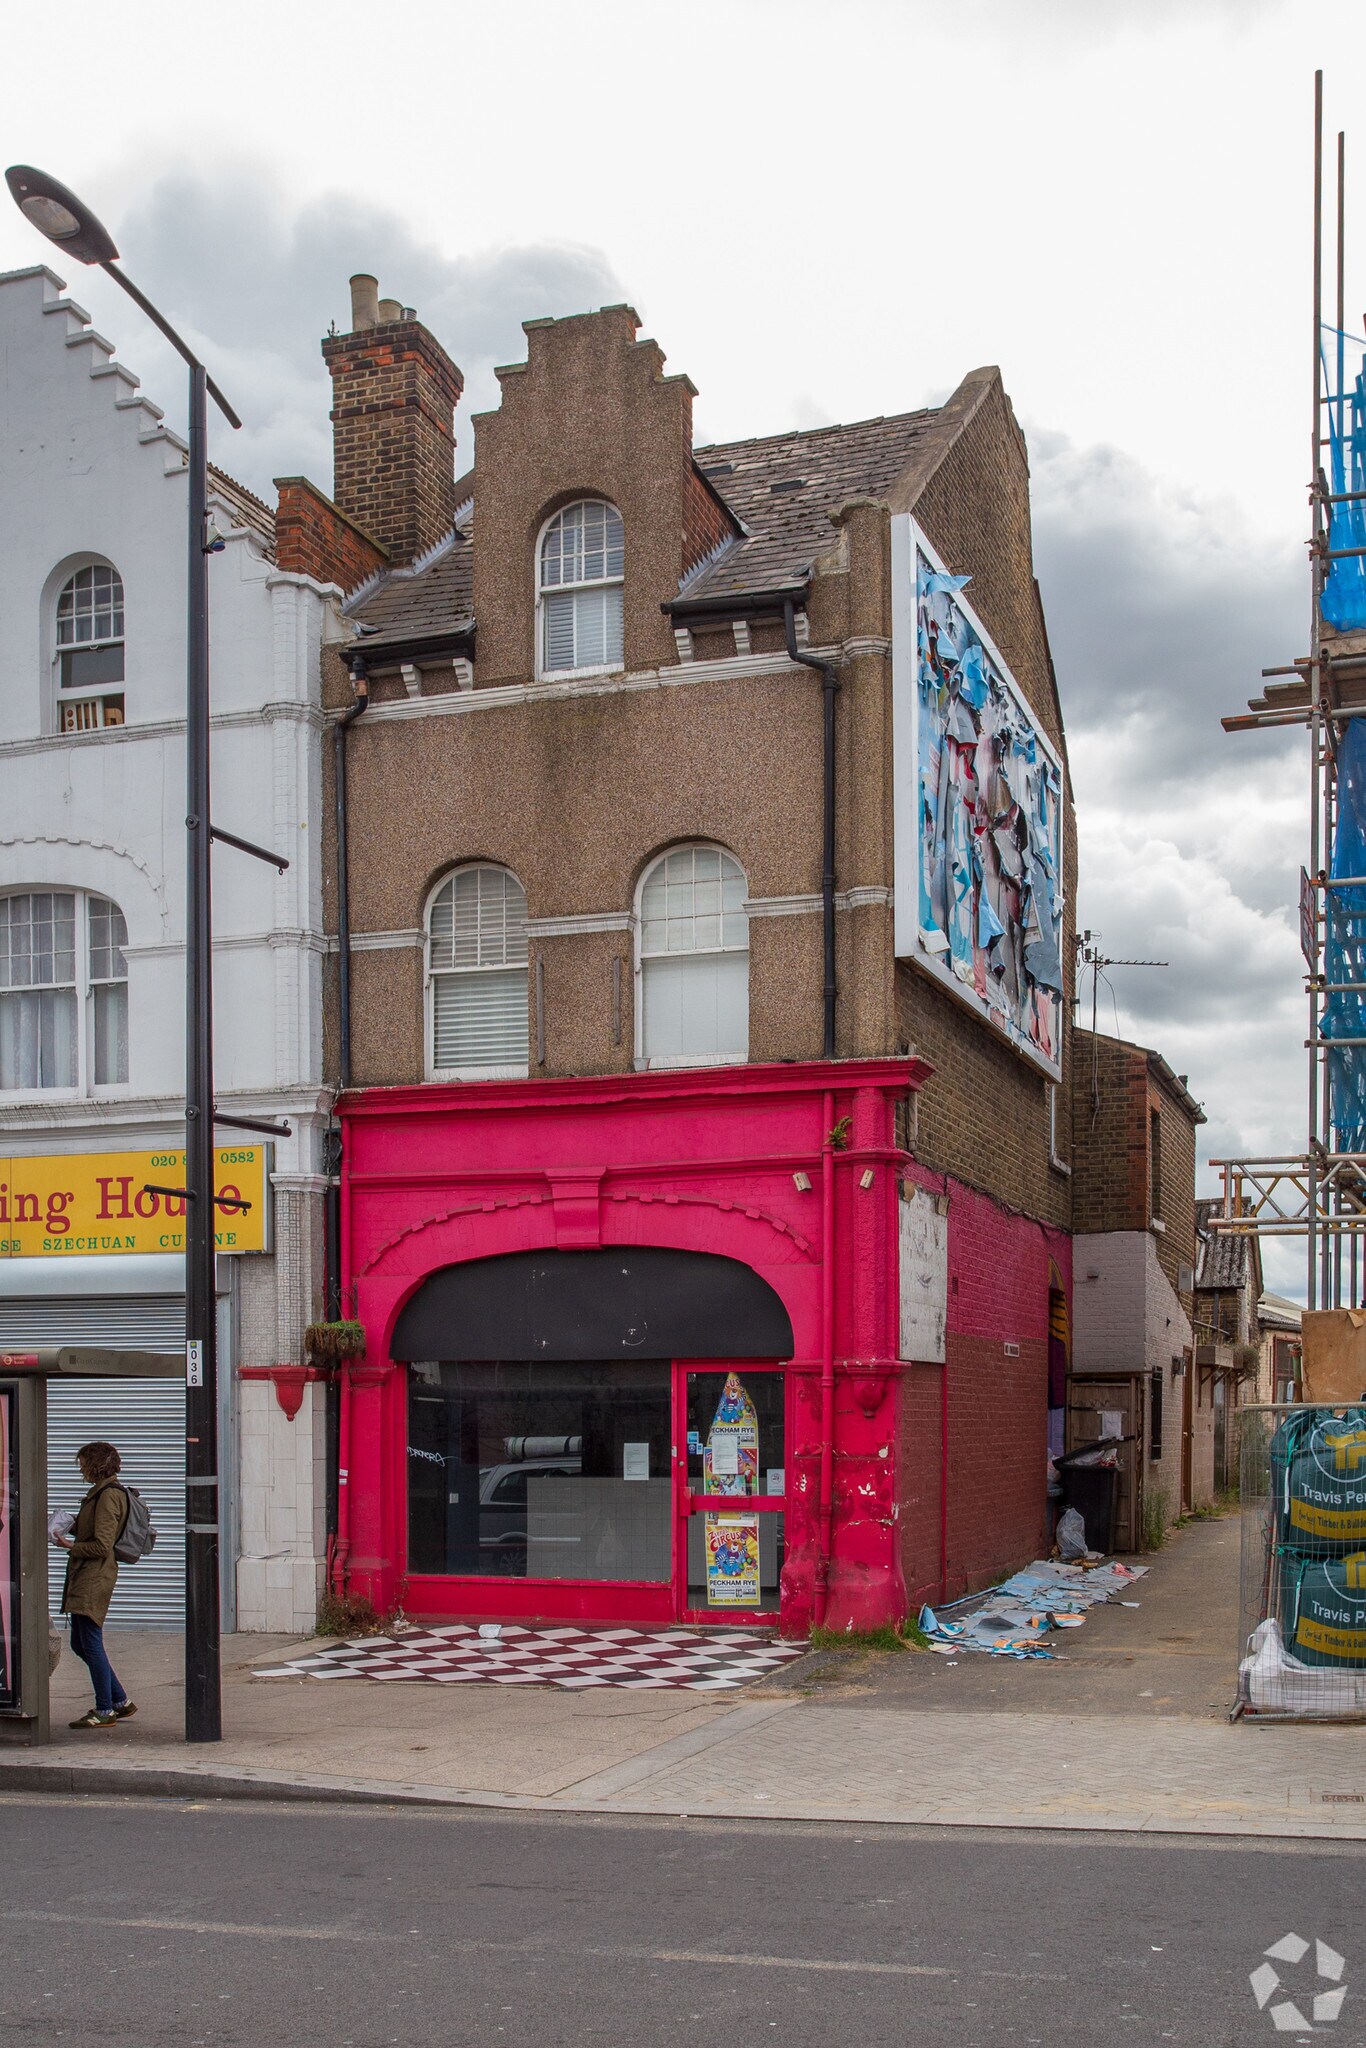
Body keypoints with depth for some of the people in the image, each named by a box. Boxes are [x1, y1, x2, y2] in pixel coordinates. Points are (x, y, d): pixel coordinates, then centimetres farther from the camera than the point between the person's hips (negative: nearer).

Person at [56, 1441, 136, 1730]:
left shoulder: (108, 1495, -15)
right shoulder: (101, 1492, 16)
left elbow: (102, 1545, -20)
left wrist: (71, 1546, -8)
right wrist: (72, 1540, 11)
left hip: (94, 1579, -10)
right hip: (84, 1578, 10)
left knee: (90, 1644, -4)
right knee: (80, 1644, 13)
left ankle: (104, 1711, 4)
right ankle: (119, 1701, 19)